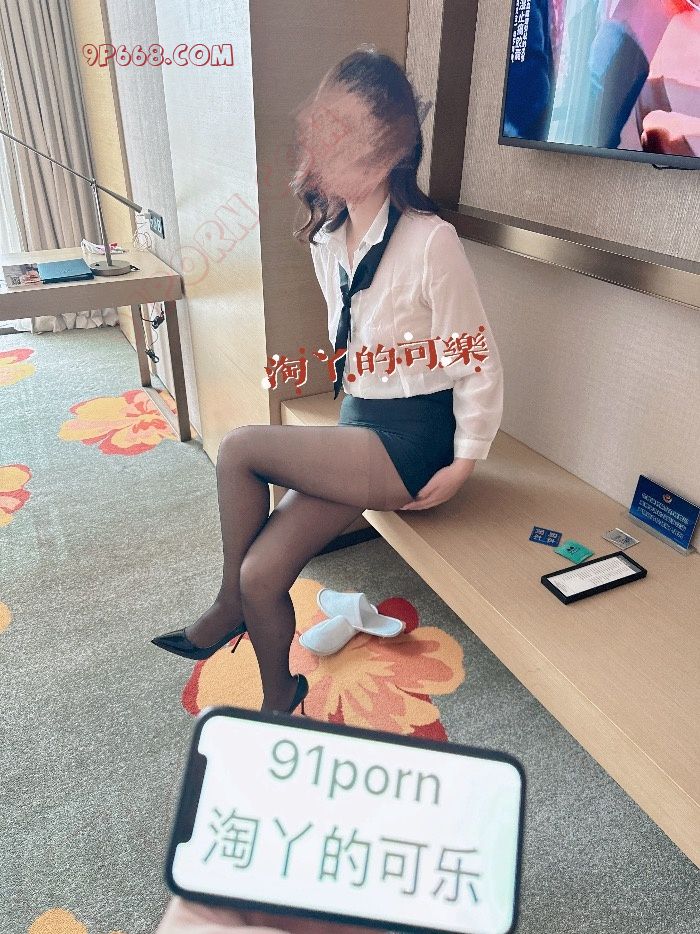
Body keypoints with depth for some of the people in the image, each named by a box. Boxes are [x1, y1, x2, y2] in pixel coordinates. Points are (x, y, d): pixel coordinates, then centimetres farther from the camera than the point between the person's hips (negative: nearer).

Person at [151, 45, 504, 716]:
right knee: (262, 574, -6)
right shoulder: (326, 240, 6)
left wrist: (464, 464, -10)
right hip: (358, 430, 7)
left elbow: (475, 357, -12)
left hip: (410, 443, -6)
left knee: (239, 449, -16)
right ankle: (278, 699, 22)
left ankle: (228, 609, 8)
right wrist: (351, 425, 13)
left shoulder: (430, 240, -16)